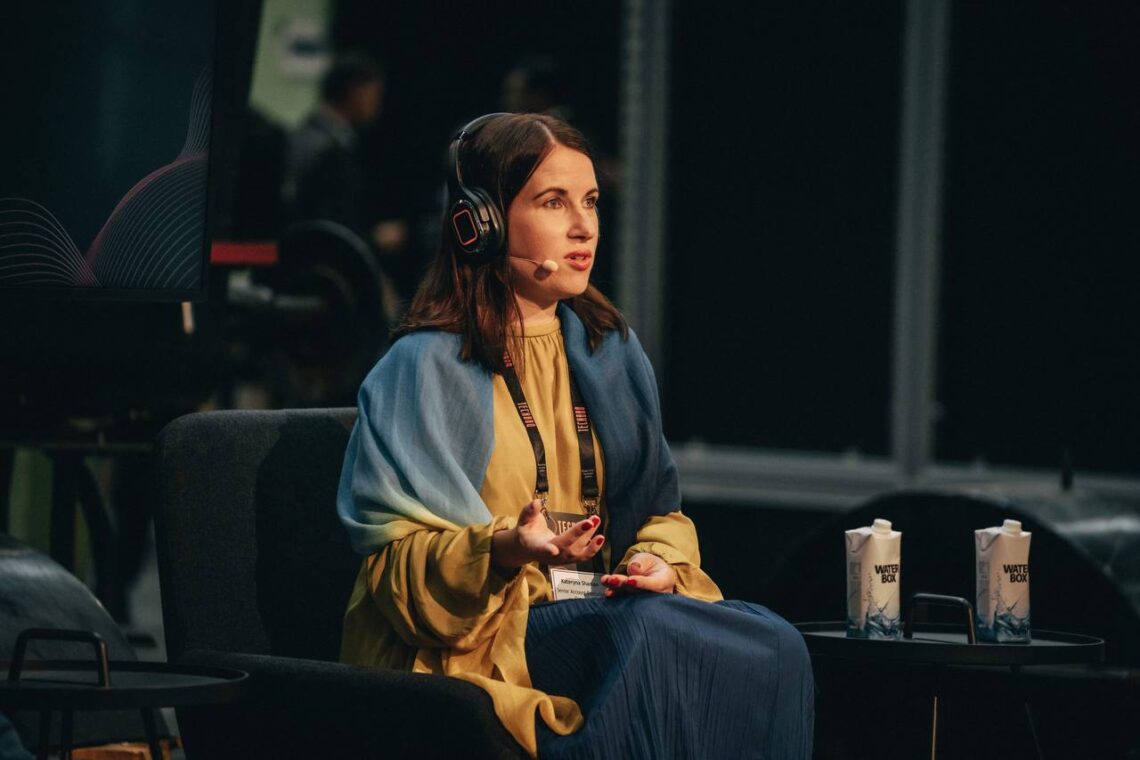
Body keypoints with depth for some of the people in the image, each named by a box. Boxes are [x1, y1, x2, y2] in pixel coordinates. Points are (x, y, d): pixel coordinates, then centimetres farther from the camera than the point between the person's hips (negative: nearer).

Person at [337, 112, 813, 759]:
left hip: (602, 611, 6)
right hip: (480, 636, -6)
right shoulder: (427, 367, -3)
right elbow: (394, 558, -7)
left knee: (772, 646, -26)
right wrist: (504, 550, -27)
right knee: (652, 634, -37)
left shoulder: (612, 351, 17)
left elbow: (660, 508, 22)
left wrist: (662, 559, -3)